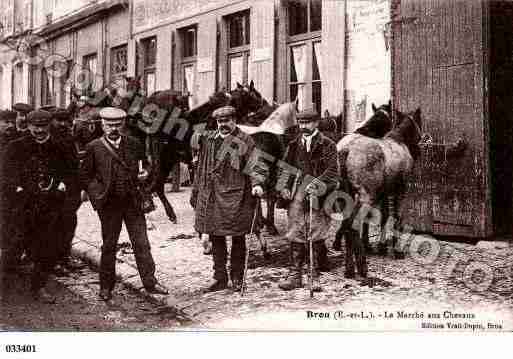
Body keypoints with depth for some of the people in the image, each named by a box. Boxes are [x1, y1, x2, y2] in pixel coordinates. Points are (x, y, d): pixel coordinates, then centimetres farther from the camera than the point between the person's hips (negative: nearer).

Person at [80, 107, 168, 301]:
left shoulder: (134, 144, 6)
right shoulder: (94, 147, -1)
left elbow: (143, 167, 18)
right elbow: (85, 176, 4)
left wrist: (143, 174, -4)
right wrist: (98, 194, -8)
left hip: (133, 201, 2)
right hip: (109, 204, -1)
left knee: (141, 243, 3)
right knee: (109, 245, 8)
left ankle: (150, 282, 12)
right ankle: (106, 287, 20)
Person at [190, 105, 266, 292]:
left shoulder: (245, 141, -2)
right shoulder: (208, 139, 13)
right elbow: (201, 168, 19)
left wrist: (257, 183, -25)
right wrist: (196, 193, 18)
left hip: (235, 197, -5)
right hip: (210, 196, 5)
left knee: (237, 238, 4)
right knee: (216, 238, 10)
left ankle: (237, 278, 17)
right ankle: (220, 278, 21)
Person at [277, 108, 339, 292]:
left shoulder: (327, 145, 2)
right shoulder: (294, 145, 16)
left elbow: (332, 171, -6)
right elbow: (285, 167, 18)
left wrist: (316, 185, -20)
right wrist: (283, 187, 2)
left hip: (317, 196, -4)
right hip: (296, 196, 4)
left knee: (316, 236, -1)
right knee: (295, 234, 4)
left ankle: (314, 277, 8)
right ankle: (295, 275, 10)